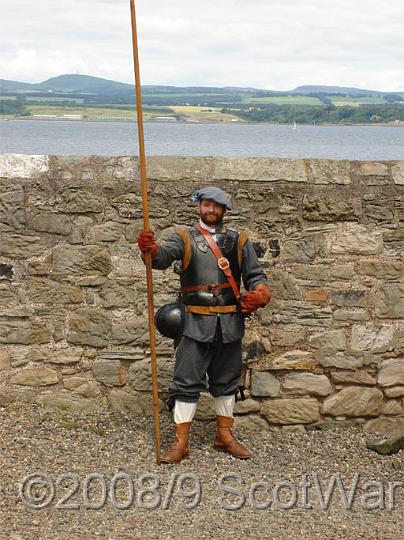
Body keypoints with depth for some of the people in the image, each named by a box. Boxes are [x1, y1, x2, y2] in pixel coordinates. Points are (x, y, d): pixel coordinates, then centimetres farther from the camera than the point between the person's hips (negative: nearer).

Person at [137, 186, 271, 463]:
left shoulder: (239, 240, 10)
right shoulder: (185, 237, 3)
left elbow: (256, 275, 10)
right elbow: (165, 255, -16)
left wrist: (260, 295, -13)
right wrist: (152, 249, -41)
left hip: (230, 323, 3)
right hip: (196, 323, -2)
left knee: (226, 380, 13)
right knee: (187, 381, -3)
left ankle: (224, 436, 26)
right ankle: (181, 442, 5)